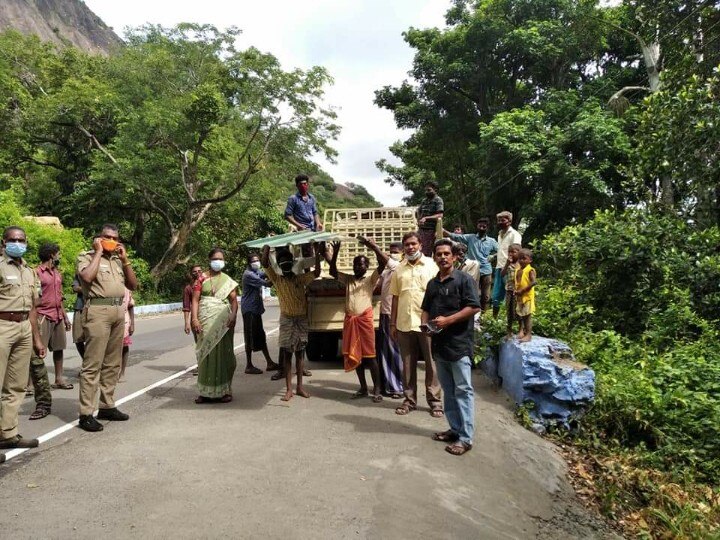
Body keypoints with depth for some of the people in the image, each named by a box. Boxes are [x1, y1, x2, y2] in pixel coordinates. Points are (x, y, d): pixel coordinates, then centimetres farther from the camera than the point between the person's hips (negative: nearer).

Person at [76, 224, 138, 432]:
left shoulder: (118, 260, 20)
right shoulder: (87, 256, 2)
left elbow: (133, 285, 16)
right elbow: (87, 277, -19)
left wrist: (125, 259, 8)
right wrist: (98, 252, -7)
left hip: (118, 311, 7)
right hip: (98, 311, -7)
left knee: (112, 363, 10)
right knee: (93, 364, -8)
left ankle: (107, 406, 19)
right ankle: (86, 414, -4)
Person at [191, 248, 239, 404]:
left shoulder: (228, 281, 10)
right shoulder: (202, 279, 9)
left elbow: (234, 300, 2)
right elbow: (195, 300, 2)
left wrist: (233, 315, -16)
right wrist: (194, 319, -11)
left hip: (223, 321, 0)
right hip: (205, 320, 0)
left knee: (223, 353, 0)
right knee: (206, 354, 1)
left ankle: (224, 390, 7)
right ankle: (206, 391, 7)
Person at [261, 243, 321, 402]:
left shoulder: (300, 278, 5)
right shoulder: (277, 279, 1)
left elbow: (316, 273, -8)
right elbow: (264, 263, -10)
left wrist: (317, 253, -12)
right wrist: (267, 245, -8)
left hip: (302, 319, 2)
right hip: (286, 319, -1)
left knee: (300, 353, 7)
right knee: (286, 353, 0)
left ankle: (300, 386, 15)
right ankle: (288, 389, 5)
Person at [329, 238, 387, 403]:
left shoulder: (371, 279, 1)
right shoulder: (348, 279, 13)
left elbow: (383, 262, -11)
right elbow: (332, 271, 2)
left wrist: (373, 246, -21)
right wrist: (335, 253, -8)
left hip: (365, 319, -4)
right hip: (350, 320, 5)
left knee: (370, 355, -3)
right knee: (355, 355, 10)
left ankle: (377, 390, 2)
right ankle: (363, 388, 21)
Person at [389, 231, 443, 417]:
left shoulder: (431, 265, 0)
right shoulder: (399, 269, 10)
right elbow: (395, 297, 12)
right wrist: (392, 323, 9)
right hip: (404, 324, 3)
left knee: (431, 363, 4)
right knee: (407, 364, 11)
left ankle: (434, 400, 15)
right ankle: (409, 399, 21)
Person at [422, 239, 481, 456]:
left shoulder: (464, 279, -5)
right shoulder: (432, 283, 15)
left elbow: (474, 307, -13)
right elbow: (426, 308, 23)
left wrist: (447, 320, -18)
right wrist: (425, 324, 2)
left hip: (459, 344, -7)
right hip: (439, 344, 7)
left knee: (463, 391, -3)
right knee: (448, 390, 14)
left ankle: (466, 438, 1)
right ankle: (455, 429, 24)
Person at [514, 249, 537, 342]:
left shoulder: (530, 270, -12)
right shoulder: (518, 270, 10)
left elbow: (534, 282, -23)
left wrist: (522, 290, -23)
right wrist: (515, 290, -2)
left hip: (527, 296, -7)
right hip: (518, 296, 8)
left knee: (527, 315, -4)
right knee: (519, 314, 15)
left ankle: (528, 334, 2)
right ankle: (521, 330, 30)